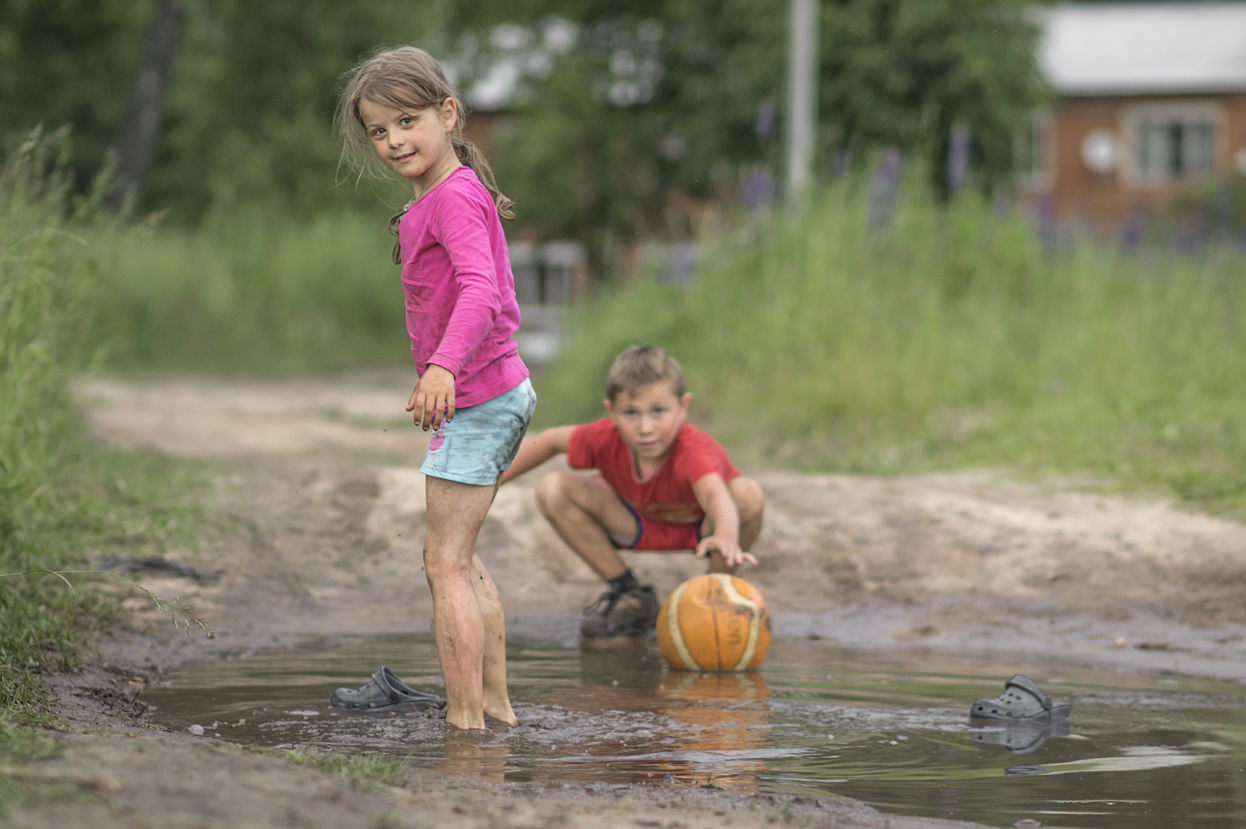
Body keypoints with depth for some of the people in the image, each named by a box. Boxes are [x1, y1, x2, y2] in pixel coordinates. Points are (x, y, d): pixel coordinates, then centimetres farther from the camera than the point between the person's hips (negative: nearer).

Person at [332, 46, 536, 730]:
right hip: (499, 390, 11)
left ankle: (465, 721, -8)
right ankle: (496, 706, 24)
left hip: (476, 399, -11)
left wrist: (445, 365, -46)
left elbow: (479, 288, -32)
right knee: (454, 554, 19)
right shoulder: (462, 193, 15)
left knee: (447, 560, -9)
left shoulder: (453, 198, -16)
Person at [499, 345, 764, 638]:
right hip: (643, 525, 4)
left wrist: (726, 538, -84)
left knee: (748, 494, -38)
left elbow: (715, 494, -62)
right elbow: (551, 441, -6)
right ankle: (628, 594, 0)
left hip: (700, 528, -4)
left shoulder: (691, 451, -42)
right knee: (552, 490, -17)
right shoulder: (605, 438, -27)